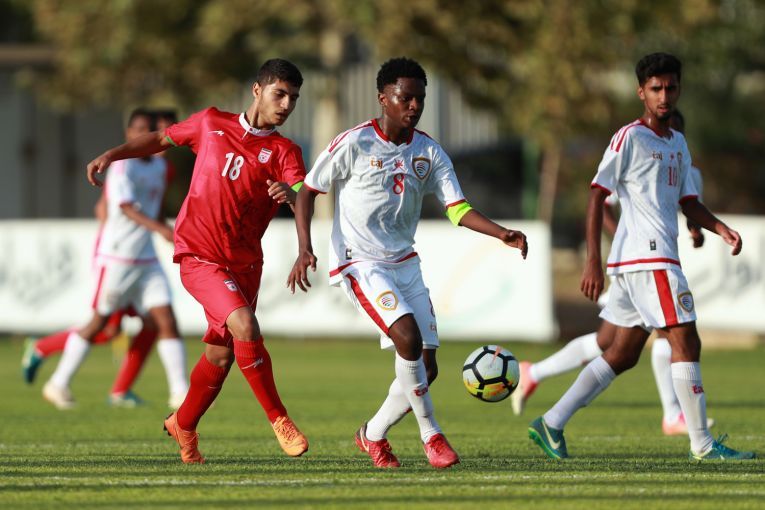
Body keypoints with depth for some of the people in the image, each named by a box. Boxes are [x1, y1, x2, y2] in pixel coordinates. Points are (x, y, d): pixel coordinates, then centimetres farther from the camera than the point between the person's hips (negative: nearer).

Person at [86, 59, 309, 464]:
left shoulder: (284, 152, 1)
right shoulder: (211, 124, 2)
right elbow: (163, 138, 19)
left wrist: (291, 194, -42)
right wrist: (113, 154, 8)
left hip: (245, 262, 3)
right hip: (200, 256, -3)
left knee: (221, 355, 10)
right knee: (244, 326, -24)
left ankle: (184, 425, 35)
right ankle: (279, 419, -15)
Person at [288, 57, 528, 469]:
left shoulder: (429, 152, 4)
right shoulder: (354, 144, -10)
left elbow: (458, 209, -1)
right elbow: (307, 191, -3)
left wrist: (502, 235, -18)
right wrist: (305, 249, -16)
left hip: (405, 264, 6)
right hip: (360, 264, -6)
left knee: (426, 367, 0)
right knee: (408, 336, -27)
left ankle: (373, 435, 23)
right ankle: (431, 435, -14)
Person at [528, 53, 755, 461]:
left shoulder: (678, 144, 19)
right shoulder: (630, 138, -6)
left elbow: (688, 203, 22)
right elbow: (597, 196, -9)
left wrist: (721, 229, 2)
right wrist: (593, 261, -15)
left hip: (660, 256, 9)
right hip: (646, 256, -9)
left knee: (623, 355, 10)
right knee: (686, 343, -9)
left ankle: (551, 423, 13)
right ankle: (703, 444, -5)